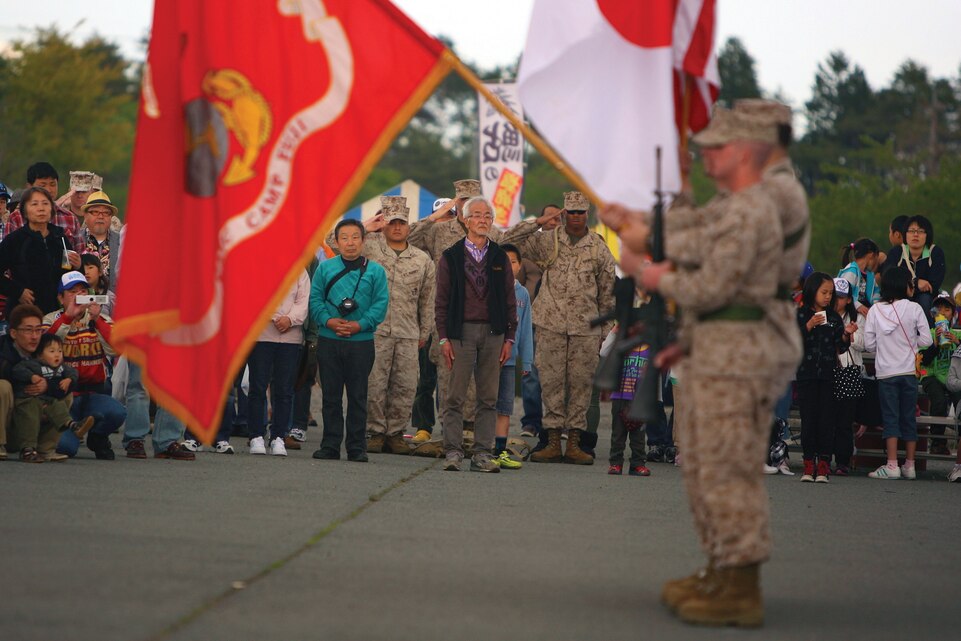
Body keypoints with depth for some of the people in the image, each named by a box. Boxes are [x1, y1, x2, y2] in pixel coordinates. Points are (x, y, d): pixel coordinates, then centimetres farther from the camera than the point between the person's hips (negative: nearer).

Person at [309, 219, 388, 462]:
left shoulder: (375, 271, 4)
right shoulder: (325, 268, 8)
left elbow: (380, 305, -1)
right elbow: (315, 299, 4)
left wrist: (359, 325, -15)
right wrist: (329, 321, -13)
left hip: (361, 340, -1)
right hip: (328, 341, 1)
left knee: (358, 396, 3)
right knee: (331, 395, 5)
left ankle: (357, 447, 7)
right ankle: (330, 445, 11)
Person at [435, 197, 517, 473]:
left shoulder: (500, 258, 11)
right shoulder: (451, 256, 4)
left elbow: (510, 300, 12)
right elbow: (442, 300, 3)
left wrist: (509, 337, 5)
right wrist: (443, 337, -4)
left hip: (493, 333, 2)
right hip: (461, 332, -2)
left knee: (488, 398, 3)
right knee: (455, 397, -3)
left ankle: (482, 454, 5)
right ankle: (453, 452, 0)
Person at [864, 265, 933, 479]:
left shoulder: (875, 311, -2)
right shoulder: (914, 309, -6)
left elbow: (869, 344, 0)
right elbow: (926, 339, -6)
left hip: (886, 373, 0)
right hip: (908, 371, 0)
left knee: (890, 418, 1)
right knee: (909, 418, 9)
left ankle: (892, 465, -9)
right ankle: (910, 465, 12)